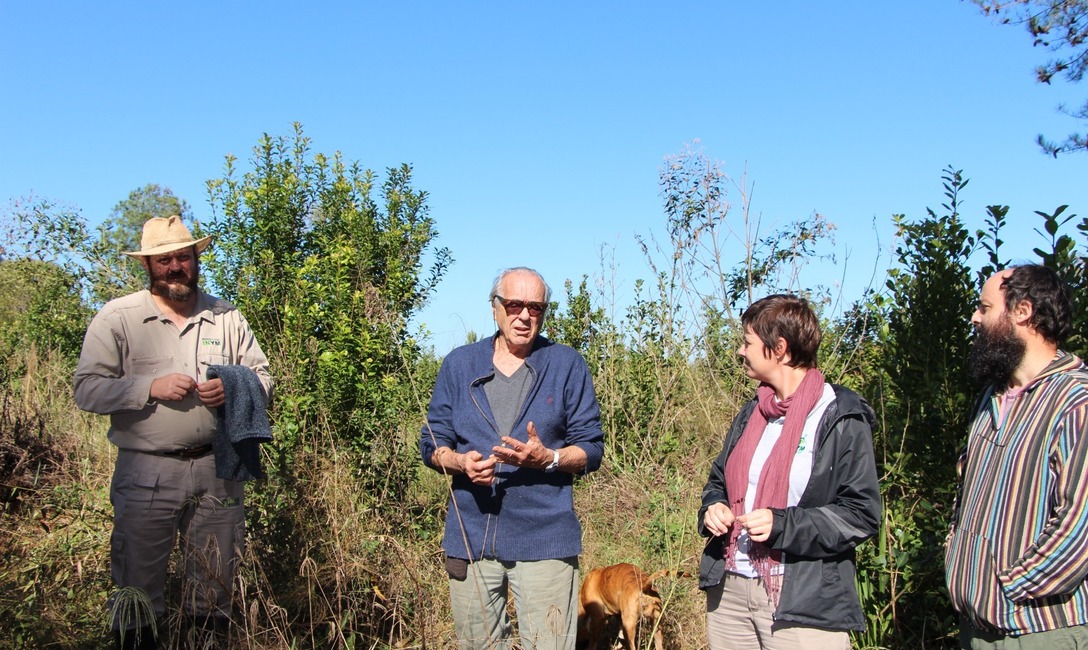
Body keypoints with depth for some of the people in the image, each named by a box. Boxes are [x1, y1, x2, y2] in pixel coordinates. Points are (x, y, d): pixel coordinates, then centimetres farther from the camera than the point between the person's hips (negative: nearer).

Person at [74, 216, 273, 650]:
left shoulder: (226, 317, 10)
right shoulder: (116, 318, 1)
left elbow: (263, 378, 12)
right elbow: (87, 389, -5)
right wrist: (151, 387, -17)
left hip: (217, 469, 3)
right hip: (147, 473, -3)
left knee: (216, 583, 12)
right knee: (138, 584, 3)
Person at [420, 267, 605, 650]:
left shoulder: (567, 365, 3)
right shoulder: (459, 364, 8)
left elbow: (591, 449, 3)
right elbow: (432, 444, 9)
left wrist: (547, 458, -18)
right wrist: (461, 462, -13)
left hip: (544, 539, -2)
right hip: (470, 536, 2)